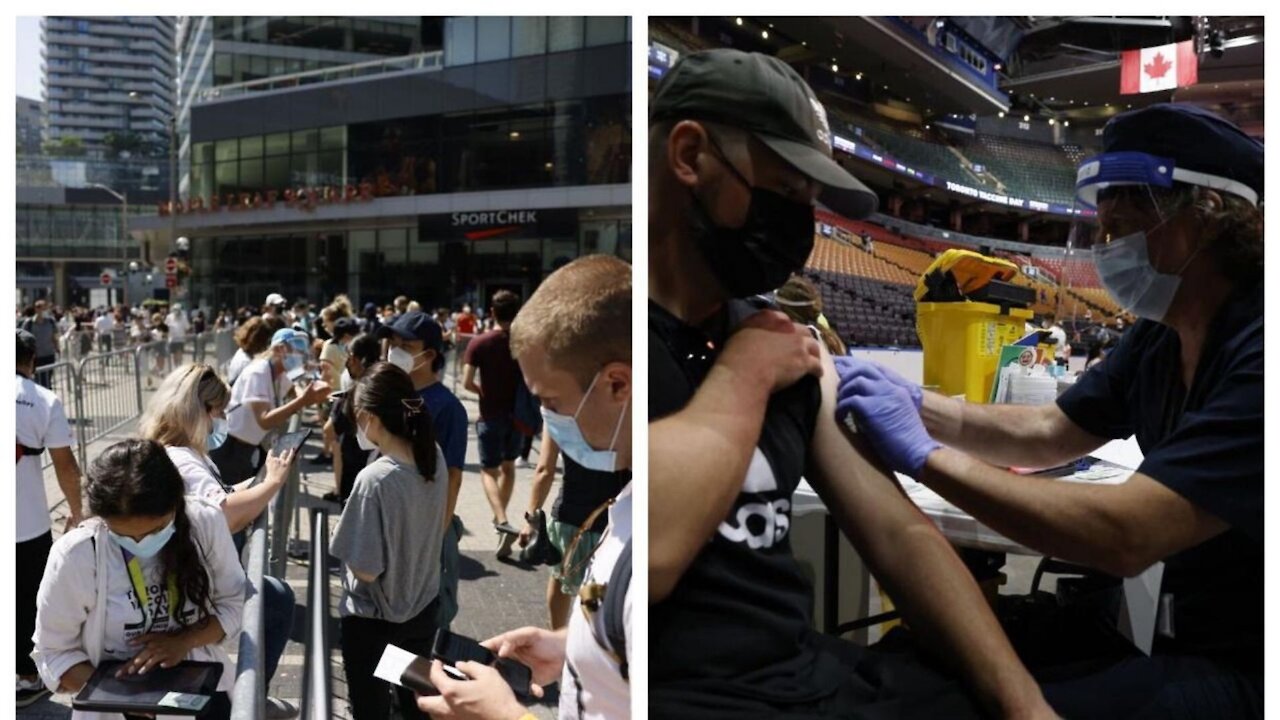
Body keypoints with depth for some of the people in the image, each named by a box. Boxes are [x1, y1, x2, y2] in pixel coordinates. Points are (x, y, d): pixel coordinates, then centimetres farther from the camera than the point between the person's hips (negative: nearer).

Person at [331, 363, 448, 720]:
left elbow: (366, 570, -23)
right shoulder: (435, 457, -9)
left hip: (373, 620, -6)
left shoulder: (375, 479, -30)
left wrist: (345, 542, -5)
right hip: (423, 608, 6)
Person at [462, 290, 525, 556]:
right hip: (518, 414, 3)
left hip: (491, 415, -3)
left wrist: (484, 392, 7)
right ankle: (499, 517, 33)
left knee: (489, 470, 4)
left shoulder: (479, 344, -9)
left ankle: (503, 522, -17)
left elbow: (467, 383, -12)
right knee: (508, 466, 21)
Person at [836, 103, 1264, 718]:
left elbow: (1123, 534, -33)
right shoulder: (1160, 339, 4)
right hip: (1166, 609, 8)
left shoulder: (1257, 355, -27)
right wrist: (914, 401, -10)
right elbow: (1045, 433, 7)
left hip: (1243, 663, -8)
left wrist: (925, 454, -27)